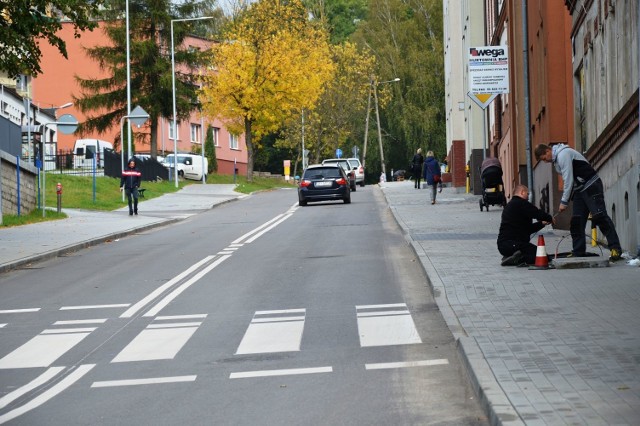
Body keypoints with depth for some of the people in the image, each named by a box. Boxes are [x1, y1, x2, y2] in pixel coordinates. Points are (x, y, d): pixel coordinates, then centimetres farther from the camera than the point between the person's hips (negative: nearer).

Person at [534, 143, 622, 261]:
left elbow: (569, 180, -19)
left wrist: (564, 202, -14)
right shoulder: (557, 158, 16)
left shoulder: (563, 154, -16)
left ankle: (615, 249, -19)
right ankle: (578, 253, 6)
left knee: (599, 217, -16)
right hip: (579, 190, 10)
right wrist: (565, 200, 10)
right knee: (576, 222, 4)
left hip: (591, 186, -10)